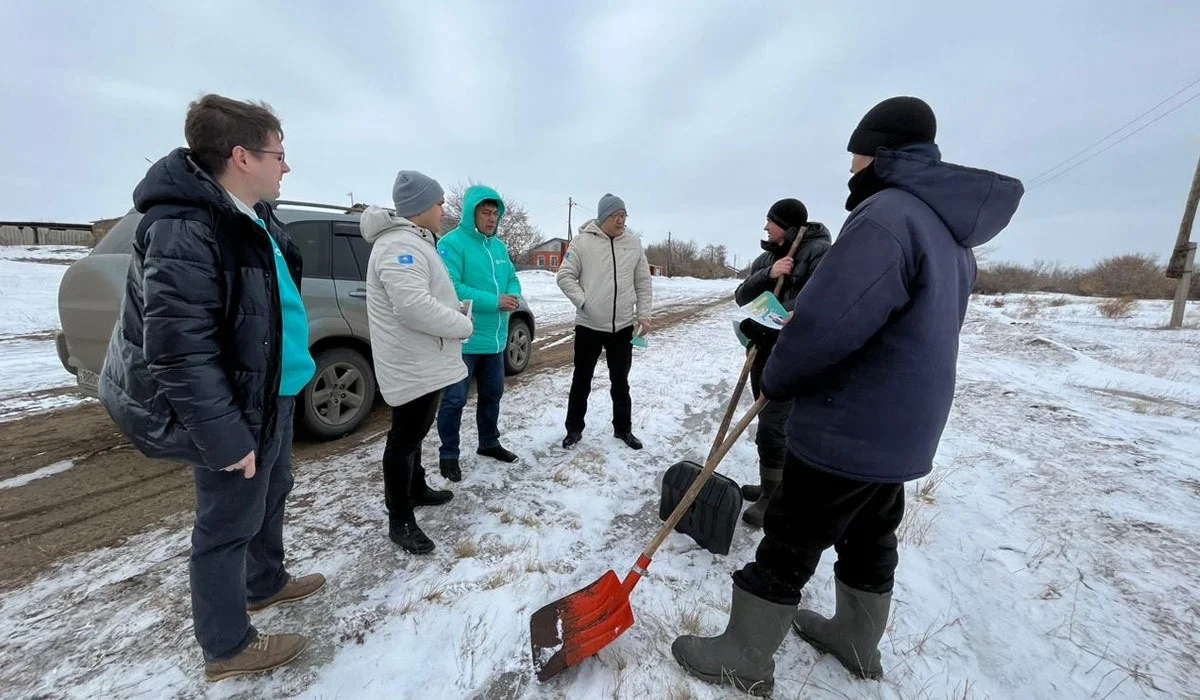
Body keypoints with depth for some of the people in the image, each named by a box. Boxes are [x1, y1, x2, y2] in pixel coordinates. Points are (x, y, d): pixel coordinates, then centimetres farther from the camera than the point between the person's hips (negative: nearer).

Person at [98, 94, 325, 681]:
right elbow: (178, 354, -26)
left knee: (271, 493, 25)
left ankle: (265, 582, 49)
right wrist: (226, 438, -23)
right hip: (237, 410, -10)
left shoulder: (253, 217, 6)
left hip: (271, 395, 10)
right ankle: (227, 647, 31)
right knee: (228, 525, 8)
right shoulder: (185, 231, -24)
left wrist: (280, 390, 22)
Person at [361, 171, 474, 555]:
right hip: (412, 365, -11)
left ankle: (416, 489, 41)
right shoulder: (400, 245, -20)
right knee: (405, 439, 0)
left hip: (423, 361, 11)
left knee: (414, 433, 23)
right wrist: (463, 324, -19)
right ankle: (400, 521, 15)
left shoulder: (414, 242, 16)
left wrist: (456, 312, 6)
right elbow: (413, 307, -31)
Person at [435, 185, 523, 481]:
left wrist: (514, 297, -10)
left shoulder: (499, 246, 12)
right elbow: (450, 287, -23)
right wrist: (495, 301, -24)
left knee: (492, 394, 19)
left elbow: (512, 278, 15)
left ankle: (489, 443, 38)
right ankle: (448, 455, 21)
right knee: (455, 399, 3)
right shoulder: (452, 243, -13)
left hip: (495, 338, 8)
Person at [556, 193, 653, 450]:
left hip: (623, 326, 3)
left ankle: (623, 428, 30)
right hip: (588, 326, -2)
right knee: (581, 381, 9)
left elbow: (643, 283, 9)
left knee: (620, 382, 14)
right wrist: (583, 301, -15)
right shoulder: (583, 241, -4)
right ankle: (574, 429, 25)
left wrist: (643, 315, 2)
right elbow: (564, 276, -4)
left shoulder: (634, 244, 6)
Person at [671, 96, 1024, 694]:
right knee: (869, 538, 23)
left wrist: (775, 379, -10)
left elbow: (822, 324, -29)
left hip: (846, 431, -10)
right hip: (900, 430, 10)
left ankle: (744, 656, 23)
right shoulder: (952, 229, 13)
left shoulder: (887, 215, -20)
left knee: (787, 546, 4)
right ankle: (857, 641, 44)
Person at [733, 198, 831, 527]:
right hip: (763, 349, 7)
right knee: (767, 422, 15)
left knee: (772, 425, -7)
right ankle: (771, 485, 31)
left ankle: (773, 496, 11)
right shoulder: (767, 256, 14)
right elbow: (741, 297, 4)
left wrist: (764, 322, -25)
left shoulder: (819, 252, -7)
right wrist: (767, 275, -13)